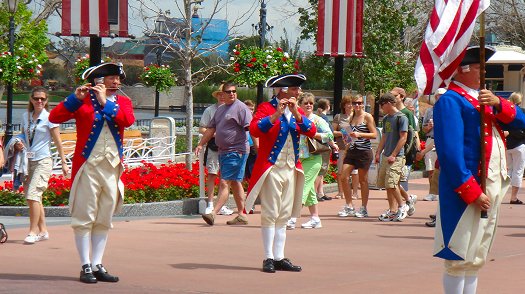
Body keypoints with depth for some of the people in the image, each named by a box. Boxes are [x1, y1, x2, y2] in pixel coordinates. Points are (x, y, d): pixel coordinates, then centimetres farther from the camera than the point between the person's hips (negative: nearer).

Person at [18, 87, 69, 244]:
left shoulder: (49, 117, -5)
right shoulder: (26, 116, 10)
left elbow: (58, 141, -3)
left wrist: (64, 162, -3)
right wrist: (18, 143, 0)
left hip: (43, 161, -6)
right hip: (28, 161, 6)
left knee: (33, 195, -17)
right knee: (32, 197, 9)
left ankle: (33, 232, -14)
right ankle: (43, 230, 19)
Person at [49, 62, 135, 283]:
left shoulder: (123, 102, 11)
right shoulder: (82, 101, 0)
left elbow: (128, 120, -11)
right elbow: (54, 117, -11)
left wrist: (105, 103, -18)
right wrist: (75, 98, -21)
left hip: (113, 168, 4)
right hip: (87, 166, -4)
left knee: (104, 220, 7)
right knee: (84, 218, -4)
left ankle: (98, 266, 12)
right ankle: (86, 267, -1)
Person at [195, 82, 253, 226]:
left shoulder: (240, 107, -7)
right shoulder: (220, 109, 19)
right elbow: (211, 129, 25)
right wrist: (201, 144, 20)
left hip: (236, 151, -9)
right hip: (223, 151, 9)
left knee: (225, 182, -12)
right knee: (235, 183, 11)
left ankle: (214, 213, -17)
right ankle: (241, 215, 16)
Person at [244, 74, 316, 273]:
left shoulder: (298, 111, 14)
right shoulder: (266, 108, -5)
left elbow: (311, 132, -2)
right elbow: (254, 130, -21)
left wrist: (296, 113, -13)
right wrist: (276, 114, -28)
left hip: (291, 169, 6)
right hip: (271, 168, -6)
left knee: (284, 216, 8)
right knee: (270, 214, -6)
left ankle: (279, 258, 11)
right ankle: (268, 258, -4)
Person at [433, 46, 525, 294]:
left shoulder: (483, 97, 17)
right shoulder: (450, 101, -11)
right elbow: (450, 152, -19)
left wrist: (498, 104, -7)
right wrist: (472, 192, -22)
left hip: (493, 187, 9)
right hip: (468, 191, -9)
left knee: (476, 258, 14)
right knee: (460, 258, -5)